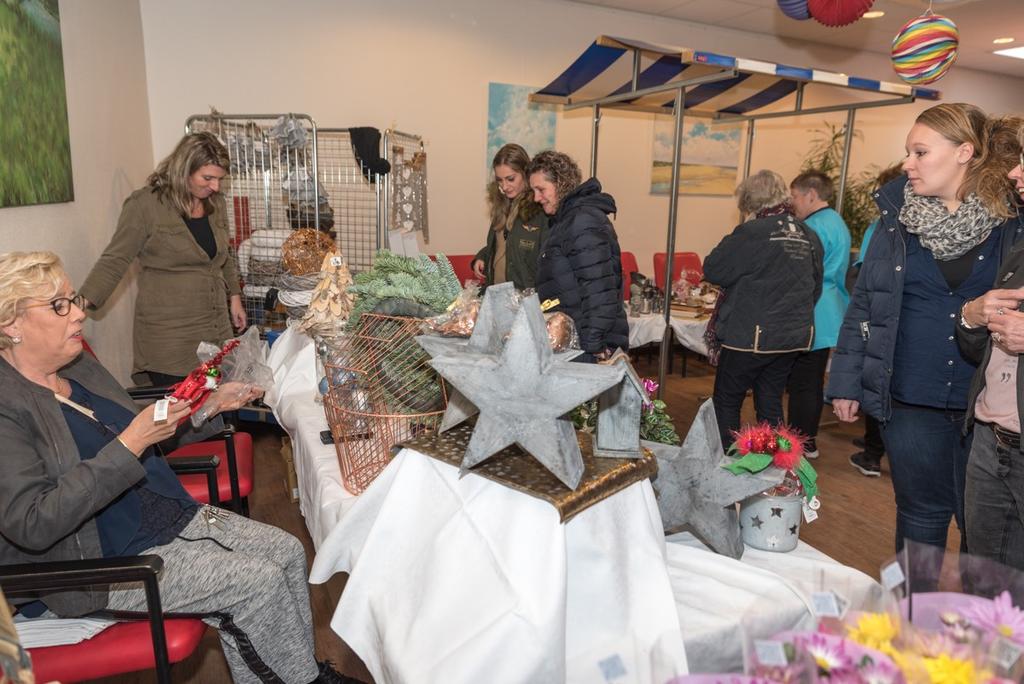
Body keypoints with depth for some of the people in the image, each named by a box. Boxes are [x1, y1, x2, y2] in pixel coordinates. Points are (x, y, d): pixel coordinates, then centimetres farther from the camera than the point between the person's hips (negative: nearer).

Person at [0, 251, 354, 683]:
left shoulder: (80, 367, 7)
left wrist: (211, 405, 7)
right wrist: (130, 443, -30)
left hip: (172, 516, 8)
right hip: (103, 564, -8)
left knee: (287, 552, -2)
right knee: (259, 581, -16)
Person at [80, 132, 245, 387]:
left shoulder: (216, 205, 10)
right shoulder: (145, 204, -8)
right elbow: (115, 260, -7)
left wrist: (234, 296, 21)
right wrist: (84, 301, -17)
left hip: (216, 330, 5)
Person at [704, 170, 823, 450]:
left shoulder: (752, 232, -16)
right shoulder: (809, 236, 4)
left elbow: (712, 271, -12)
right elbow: (815, 287, 13)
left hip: (751, 335, -6)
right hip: (793, 337, 6)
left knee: (726, 402, 9)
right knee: (770, 403, 16)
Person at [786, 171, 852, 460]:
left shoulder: (814, 227, -16)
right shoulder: (837, 223, 17)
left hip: (810, 319, -10)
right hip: (829, 318, 10)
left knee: (801, 385, -3)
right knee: (814, 382, 15)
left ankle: (800, 445, 4)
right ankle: (808, 441, 24)